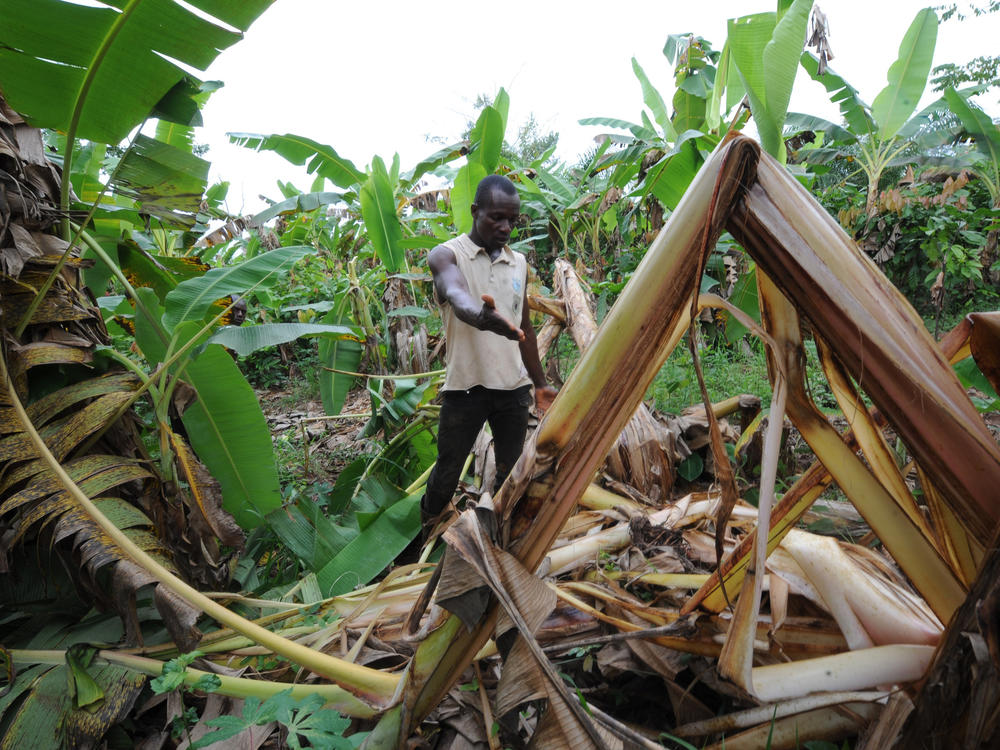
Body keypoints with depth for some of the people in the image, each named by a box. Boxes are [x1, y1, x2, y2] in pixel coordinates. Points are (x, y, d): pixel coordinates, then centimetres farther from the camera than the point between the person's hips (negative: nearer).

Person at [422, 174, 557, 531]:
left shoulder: (519, 263, 11)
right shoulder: (446, 255, -6)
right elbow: (457, 296, -30)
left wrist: (539, 383, 20)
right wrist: (482, 317, -53)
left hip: (514, 387, 5)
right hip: (465, 387, -4)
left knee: (511, 472, 11)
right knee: (448, 471, 7)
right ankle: (426, 536, 30)